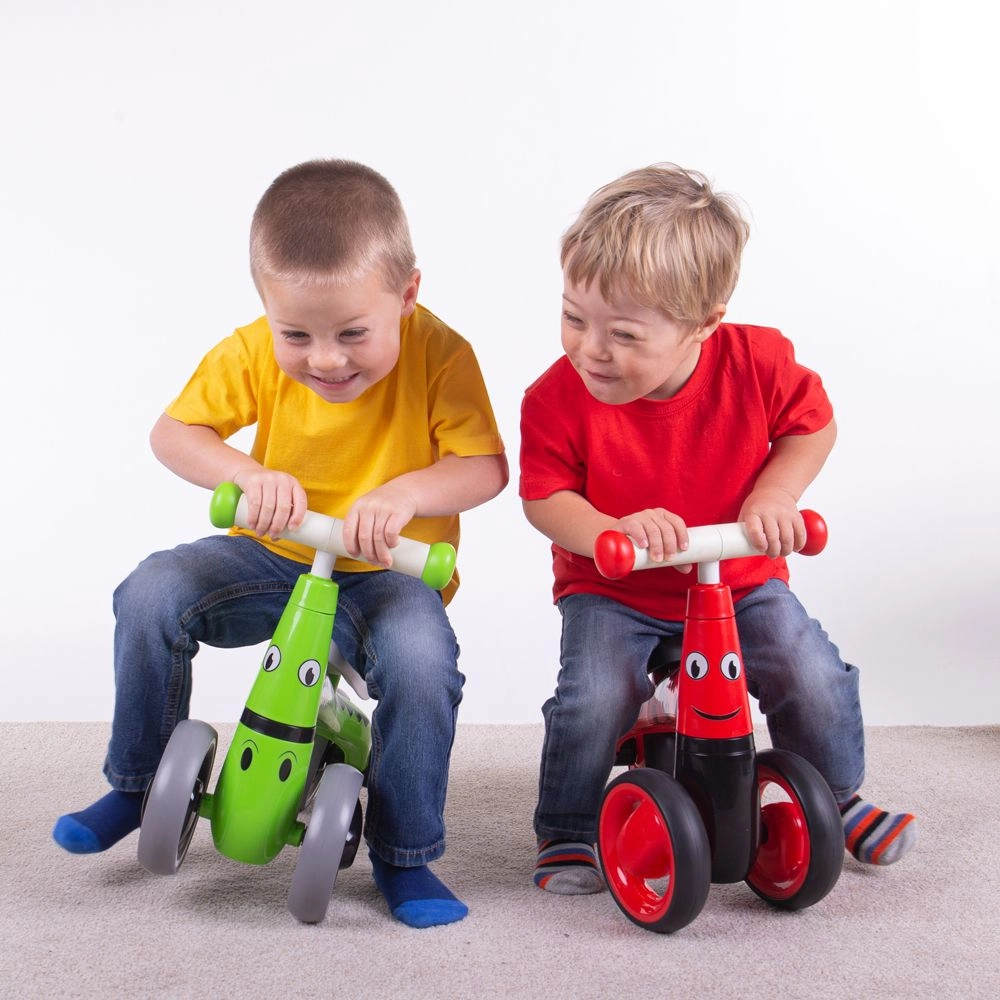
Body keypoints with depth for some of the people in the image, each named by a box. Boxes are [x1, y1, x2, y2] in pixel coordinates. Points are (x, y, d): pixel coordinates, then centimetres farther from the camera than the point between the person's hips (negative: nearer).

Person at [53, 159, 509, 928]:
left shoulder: (439, 354, -18)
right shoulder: (254, 353, -11)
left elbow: (487, 467, -21)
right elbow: (171, 432, -8)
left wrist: (405, 493, -42)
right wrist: (248, 474, -29)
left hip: (387, 573, -3)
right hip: (271, 555, 3)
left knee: (421, 661, -32)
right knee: (150, 595, -17)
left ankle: (406, 856, -9)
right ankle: (139, 785, 7)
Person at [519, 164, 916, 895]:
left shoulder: (757, 361, -17)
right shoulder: (559, 398, -21)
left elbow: (814, 425, -1)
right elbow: (544, 496, -13)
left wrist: (771, 498, -18)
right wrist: (610, 532, -33)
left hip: (741, 580, 2)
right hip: (611, 592, -1)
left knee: (817, 678, -11)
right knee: (592, 699, -24)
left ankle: (836, 799, 23)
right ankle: (565, 833, 6)